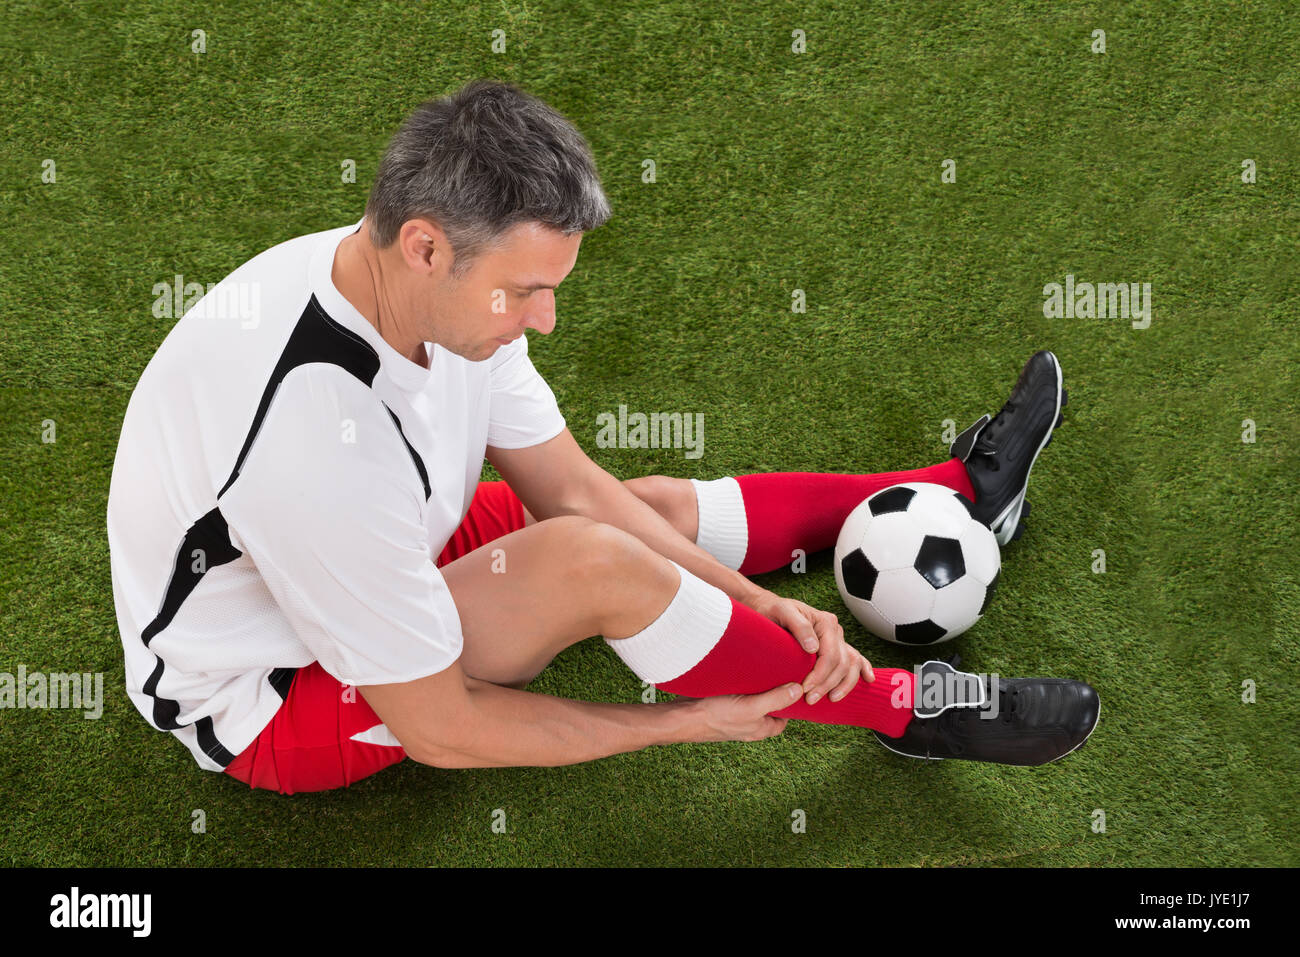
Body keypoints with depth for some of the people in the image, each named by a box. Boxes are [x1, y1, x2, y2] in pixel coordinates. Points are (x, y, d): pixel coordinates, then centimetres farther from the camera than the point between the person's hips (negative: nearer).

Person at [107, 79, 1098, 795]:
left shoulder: (438, 286, -14)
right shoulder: (321, 448, -40)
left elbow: (575, 488, -3)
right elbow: (436, 730, -29)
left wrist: (761, 605, -13)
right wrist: (687, 723, -19)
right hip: (266, 700, -8)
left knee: (652, 507, 8)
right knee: (596, 561, -28)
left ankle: (959, 489, 28)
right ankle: (906, 710, -9)